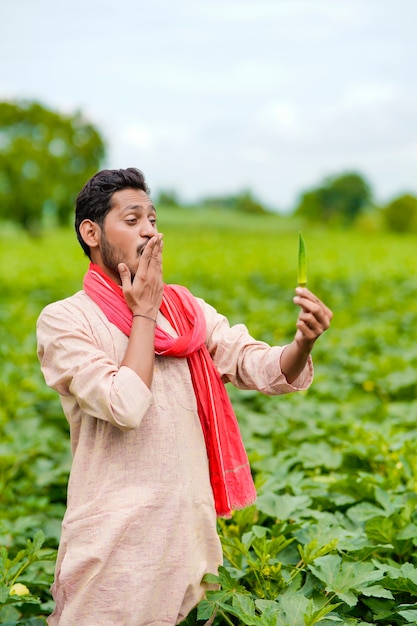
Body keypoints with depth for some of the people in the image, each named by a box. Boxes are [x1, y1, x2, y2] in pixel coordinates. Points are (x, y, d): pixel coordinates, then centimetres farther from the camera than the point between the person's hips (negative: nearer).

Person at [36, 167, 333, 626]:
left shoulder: (186, 309, 8)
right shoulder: (63, 321, -7)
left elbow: (263, 369, -4)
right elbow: (125, 406, -21)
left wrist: (303, 343, -24)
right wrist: (143, 312, -11)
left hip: (191, 531, 5)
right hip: (116, 540, -4)